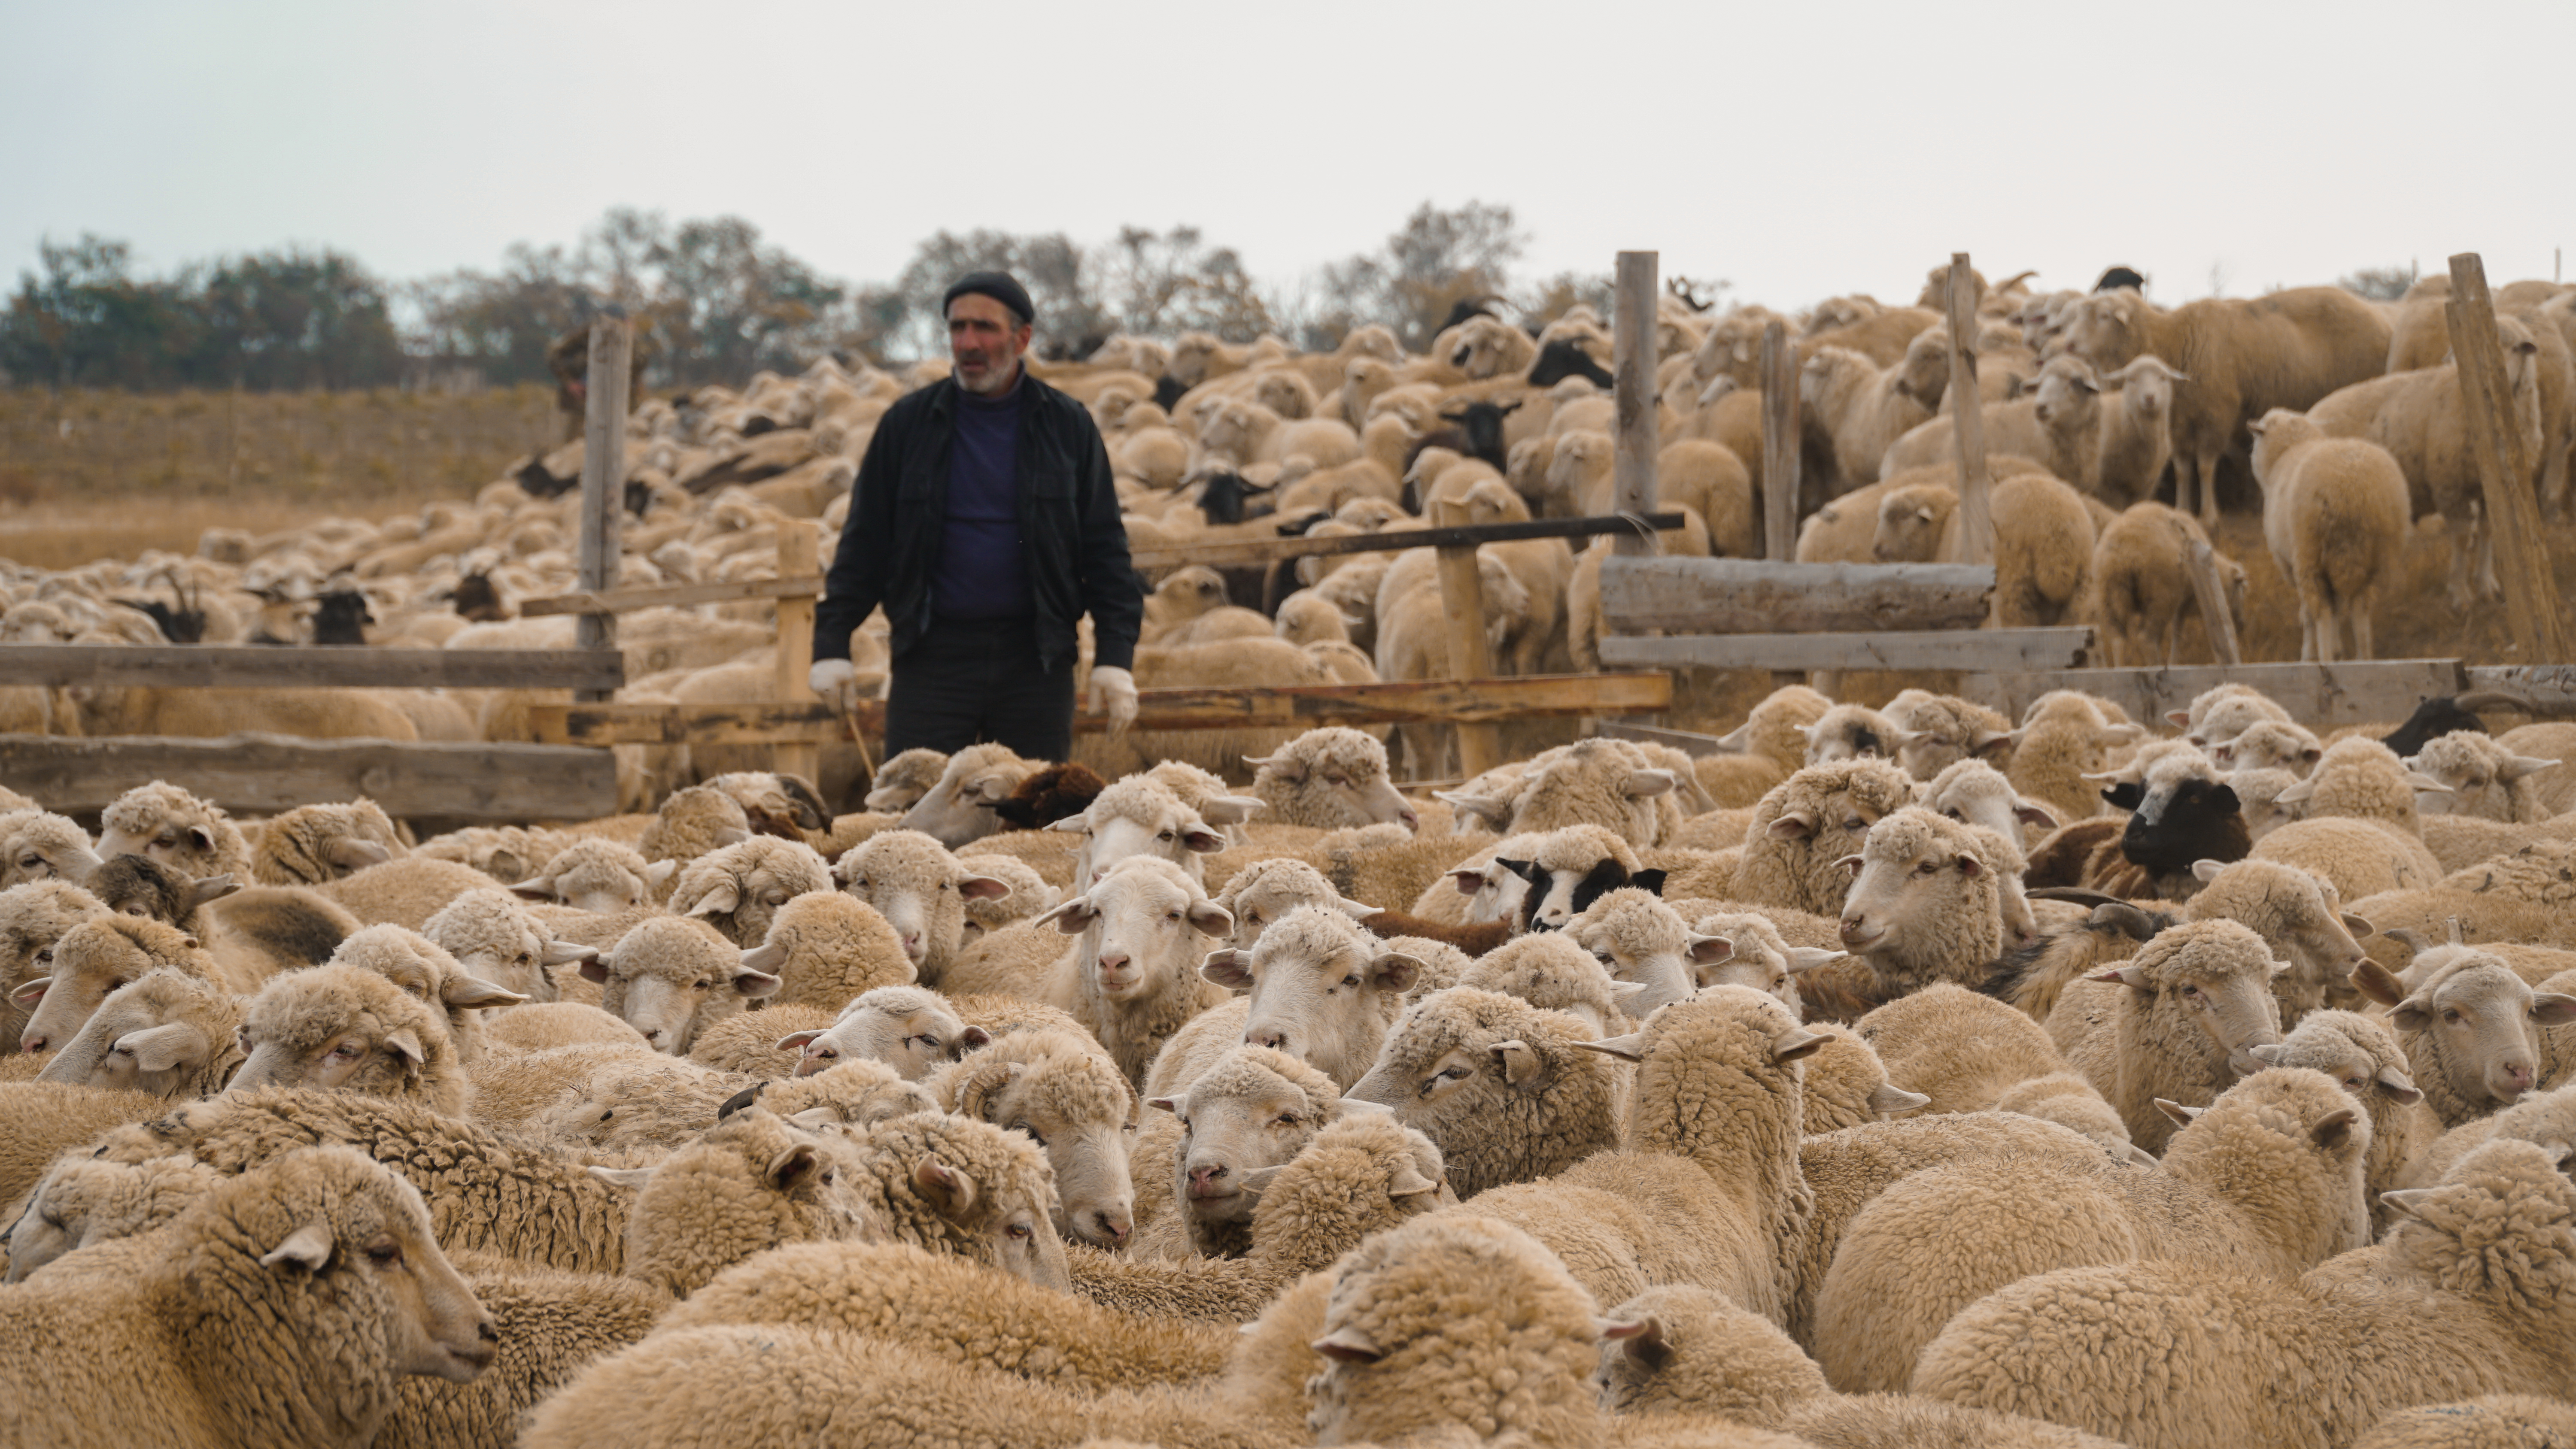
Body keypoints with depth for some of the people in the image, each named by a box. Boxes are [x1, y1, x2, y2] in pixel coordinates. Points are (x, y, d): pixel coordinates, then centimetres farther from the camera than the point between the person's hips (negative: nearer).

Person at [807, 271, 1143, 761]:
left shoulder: (1066, 426, 5)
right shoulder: (907, 424, 5)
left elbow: (1104, 547, 5)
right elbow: (864, 543, 8)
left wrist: (1115, 655, -3)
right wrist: (833, 643, 1)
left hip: (1034, 663, 0)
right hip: (932, 658, 0)